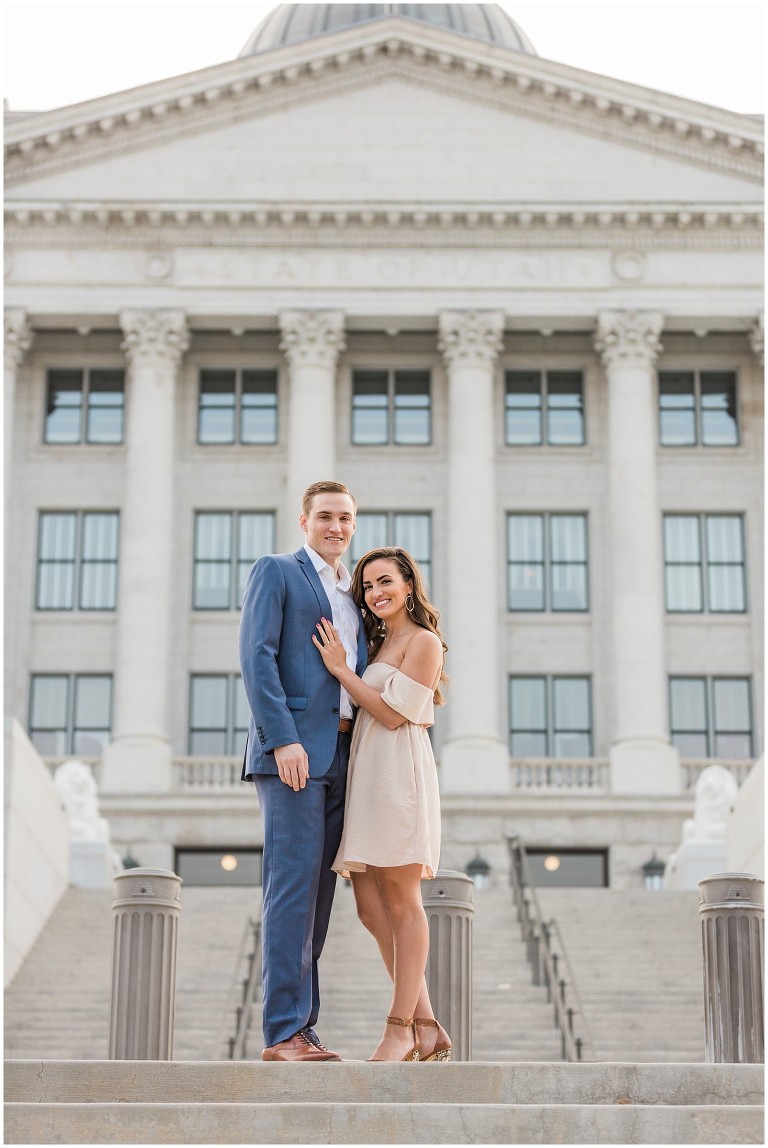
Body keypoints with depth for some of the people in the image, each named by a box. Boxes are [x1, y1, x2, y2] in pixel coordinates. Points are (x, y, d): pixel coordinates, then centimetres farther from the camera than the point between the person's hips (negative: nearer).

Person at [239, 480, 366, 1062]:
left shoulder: (353, 594, 24)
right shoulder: (275, 572, 3)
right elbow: (256, 655, -9)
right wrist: (283, 740, -18)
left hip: (341, 753, 7)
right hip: (292, 748, -7)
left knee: (318, 891, 5)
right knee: (293, 884, -11)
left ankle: (301, 1028, 7)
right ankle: (283, 1031, -11)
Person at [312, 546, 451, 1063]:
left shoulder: (423, 642, -3)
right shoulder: (380, 643, 22)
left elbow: (393, 714, -11)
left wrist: (340, 668, -5)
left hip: (399, 774, -9)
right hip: (366, 778, 9)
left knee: (401, 903, -6)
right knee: (371, 908, 4)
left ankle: (402, 1028, -1)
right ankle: (428, 1029, 9)